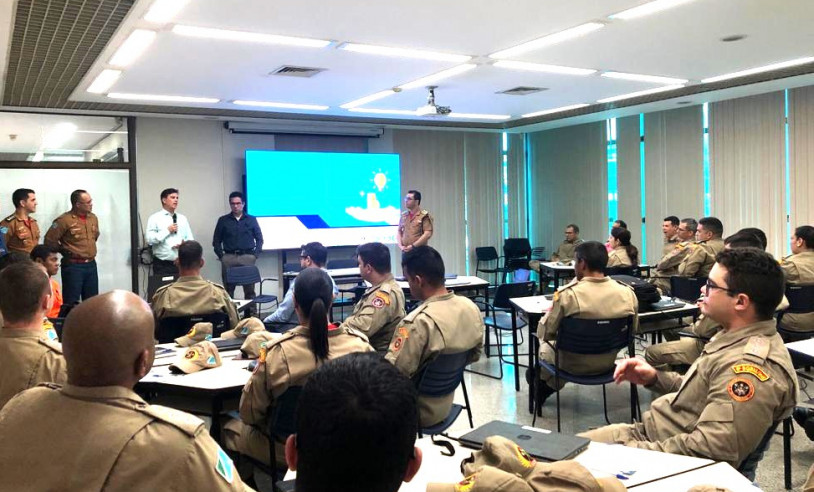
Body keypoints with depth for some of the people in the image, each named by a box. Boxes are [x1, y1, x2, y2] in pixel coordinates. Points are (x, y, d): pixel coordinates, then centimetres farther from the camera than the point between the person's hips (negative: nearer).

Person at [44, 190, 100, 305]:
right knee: (71, 303, -1)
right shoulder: (64, 220, -13)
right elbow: (50, 240, -12)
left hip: (91, 265, 6)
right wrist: (66, 252, -2)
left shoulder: (93, 218, 8)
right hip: (73, 266, -6)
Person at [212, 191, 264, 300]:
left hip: (247, 257, 0)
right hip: (229, 257, 0)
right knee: (228, 290, -3)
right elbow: (216, 241, 12)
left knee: (249, 290, 0)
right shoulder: (223, 220, 10)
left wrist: (255, 255, 2)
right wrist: (221, 256, 2)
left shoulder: (252, 220, 11)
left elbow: (259, 239, 12)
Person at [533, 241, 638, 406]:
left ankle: (544, 390, 49)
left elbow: (543, 333, -16)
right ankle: (549, 388, 46)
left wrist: (550, 312, 4)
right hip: (608, 362, 4)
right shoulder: (627, 293, -13)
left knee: (545, 346, 30)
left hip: (573, 365, -4)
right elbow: (633, 330, 3)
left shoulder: (568, 295, -26)